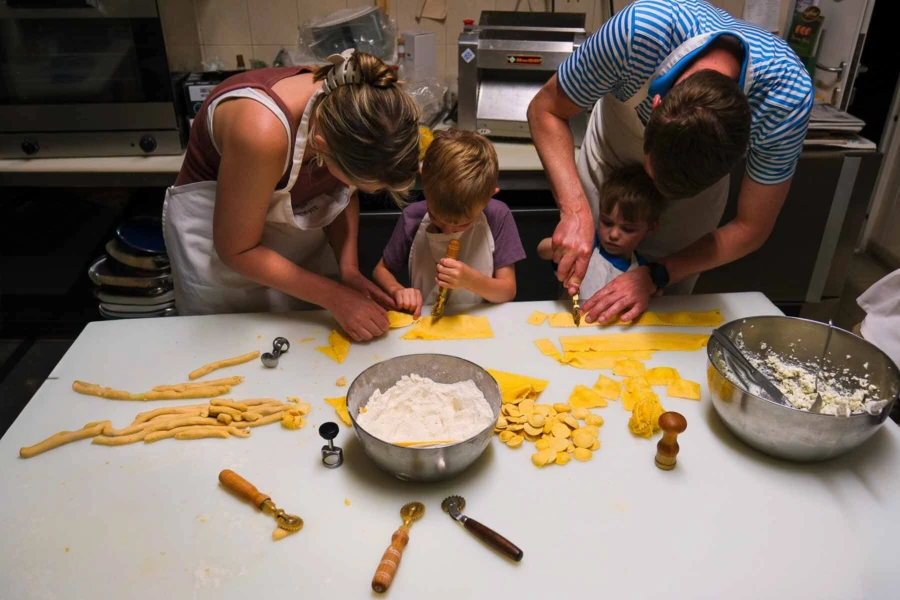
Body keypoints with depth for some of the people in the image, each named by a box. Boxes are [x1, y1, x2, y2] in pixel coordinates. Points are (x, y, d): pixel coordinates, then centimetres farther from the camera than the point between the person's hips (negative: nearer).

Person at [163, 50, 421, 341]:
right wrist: (334, 296, -25)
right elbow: (237, 251, -26)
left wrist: (348, 268, -16)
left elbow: (343, 195, -3)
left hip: (296, 227, 5)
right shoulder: (262, 131, -39)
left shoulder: (352, 110, -23)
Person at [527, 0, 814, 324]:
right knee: (583, 305, 2)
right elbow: (545, 111, -26)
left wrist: (655, 276, -32)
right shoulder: (640, 29, -41)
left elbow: (751, 228, -22)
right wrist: (575, 210, -40)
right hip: (613, 148, 0)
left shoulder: (787, 99, -36)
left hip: (709, 163, 1)